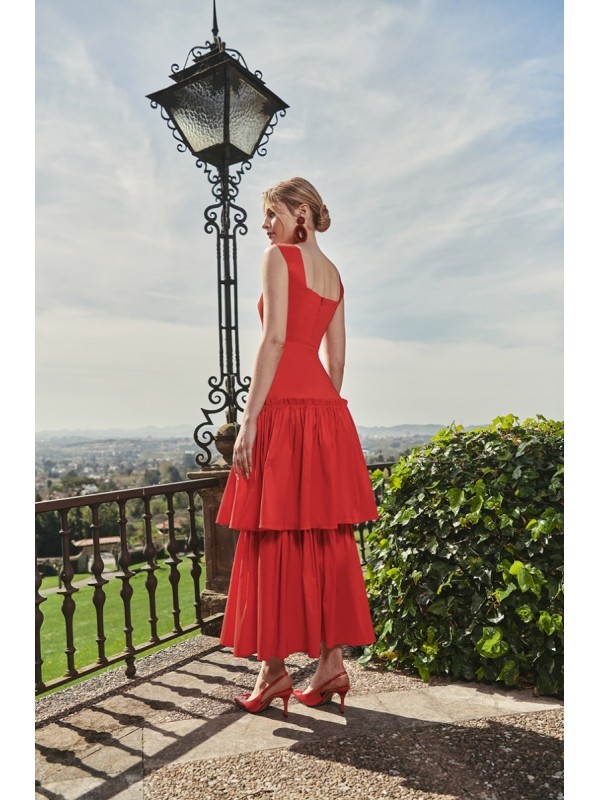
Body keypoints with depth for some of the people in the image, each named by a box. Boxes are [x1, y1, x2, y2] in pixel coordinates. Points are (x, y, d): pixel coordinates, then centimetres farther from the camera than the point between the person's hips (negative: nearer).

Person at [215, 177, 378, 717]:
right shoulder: (333, 273, 19)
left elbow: (275, 339, -14)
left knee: (274, 537, -1)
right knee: (326, 538, 8)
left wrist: (250, 419, -15)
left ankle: (274, 670, 8)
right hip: (327, 408, 8)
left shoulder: (279, 257, -3)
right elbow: (337, 355, 17)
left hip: (285, 405, -8)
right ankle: (332, 662, 15)